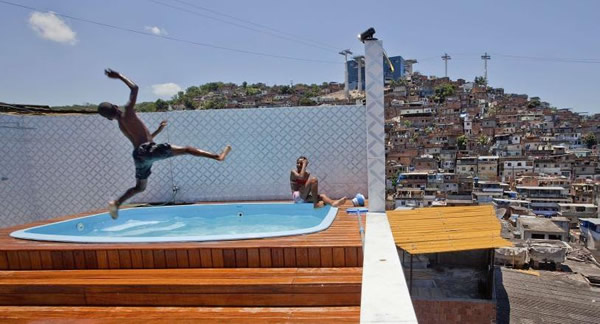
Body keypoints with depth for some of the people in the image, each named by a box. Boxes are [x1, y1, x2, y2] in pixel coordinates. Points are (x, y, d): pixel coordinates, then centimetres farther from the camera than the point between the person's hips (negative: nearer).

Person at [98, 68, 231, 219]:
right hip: (147, 150, -8)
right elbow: (134, 88, 2)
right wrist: (120, 76, 12)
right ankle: (217, 156, -19)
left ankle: (116, 203, 11)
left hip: (139, 155, 8)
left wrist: (158, 130, 36)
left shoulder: (121, 126, 23)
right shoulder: (127, 113, 0)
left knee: (139, 187, 25)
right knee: (186, 149, -9)